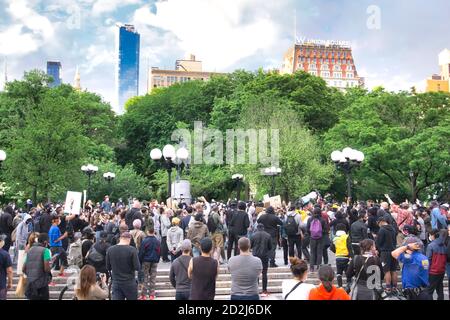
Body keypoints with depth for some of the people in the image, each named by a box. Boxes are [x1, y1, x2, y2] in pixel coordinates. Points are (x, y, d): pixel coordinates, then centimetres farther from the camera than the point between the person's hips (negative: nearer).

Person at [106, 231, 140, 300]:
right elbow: (137, 267, -14)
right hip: (129, 282, -2)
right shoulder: (132, 250, -14)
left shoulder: (110, 250, -3)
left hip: (116, 282, 3)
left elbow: (108, 267, 6)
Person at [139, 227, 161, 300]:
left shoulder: (145, 241, -10)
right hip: (155, 262, 4)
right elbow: (159, 252, 11)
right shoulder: (158, 241, 5)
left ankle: (144, 295, 1)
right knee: (153, 278, 6)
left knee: (145, 277, 2)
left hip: (146, 261, -3)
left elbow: (141, 253, -10)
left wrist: (140, 262, -1)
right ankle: (152, 295, 7)